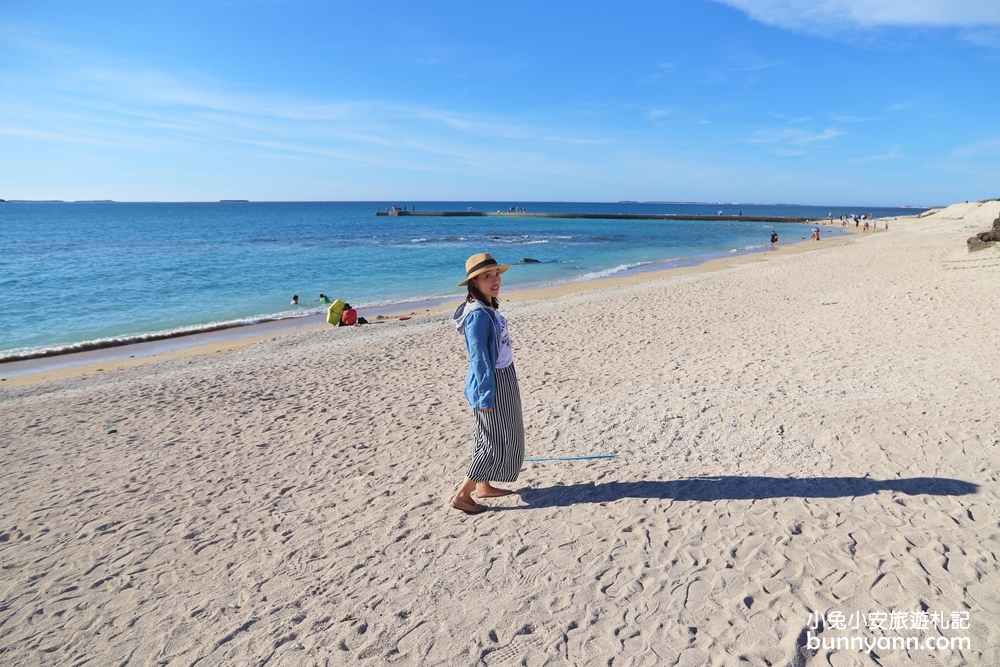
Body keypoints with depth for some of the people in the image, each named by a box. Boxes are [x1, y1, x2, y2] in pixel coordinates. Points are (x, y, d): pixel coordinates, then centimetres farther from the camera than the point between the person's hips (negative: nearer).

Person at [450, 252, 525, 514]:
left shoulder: (489, 309, 7)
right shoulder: (478, 314, -22)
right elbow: (479, 359, -23)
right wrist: (486, 396, -21)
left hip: (503, 379, 10)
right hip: (490, 383, -10)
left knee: (504, 437, 18)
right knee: (495, 442, -2)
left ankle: (484, 486, 31)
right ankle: (462, 495, 8)